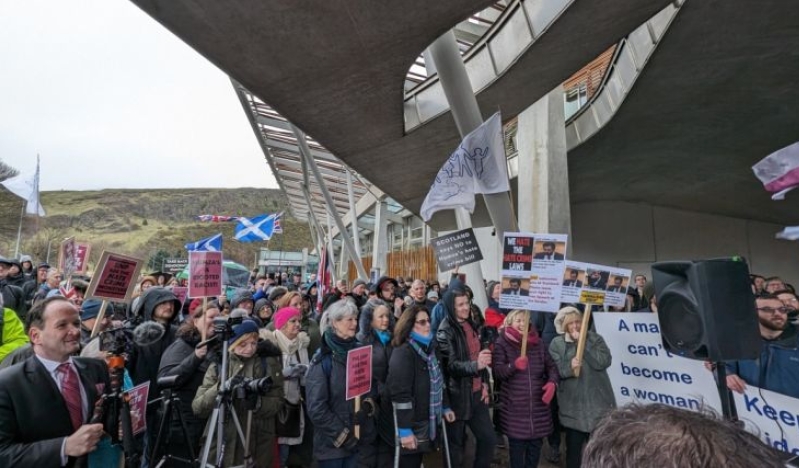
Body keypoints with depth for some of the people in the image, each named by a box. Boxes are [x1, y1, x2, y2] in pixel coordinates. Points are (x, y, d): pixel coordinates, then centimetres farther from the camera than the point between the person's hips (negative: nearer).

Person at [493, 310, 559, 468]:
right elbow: (497, 371, -12)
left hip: (538, 404, 4)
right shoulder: (502, 343, -5)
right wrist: (514, 365, -30)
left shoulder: (537, 342, 7)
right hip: (514, 405, -4)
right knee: (517, 445, 2)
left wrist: (553, 382, -12)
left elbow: (551, 366, 7)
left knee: (536, 443, 14)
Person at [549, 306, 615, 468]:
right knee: (573, 445, 12)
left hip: (597, 402, 0)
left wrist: (582, 342, -16)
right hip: (572, 405, 0)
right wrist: (569, 367, -29)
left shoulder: (595, 338, 1)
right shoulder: (557, 343, -1)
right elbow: (554, 370, -9)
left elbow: (604, 362, -15)